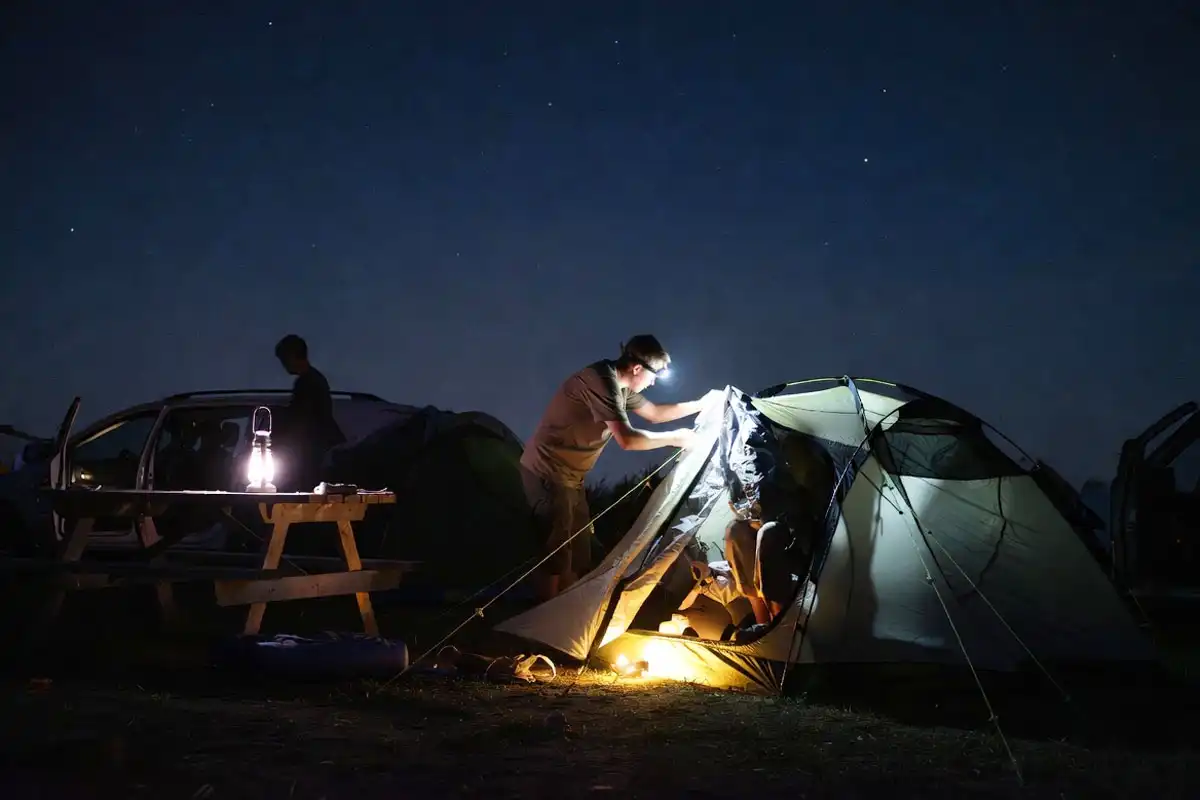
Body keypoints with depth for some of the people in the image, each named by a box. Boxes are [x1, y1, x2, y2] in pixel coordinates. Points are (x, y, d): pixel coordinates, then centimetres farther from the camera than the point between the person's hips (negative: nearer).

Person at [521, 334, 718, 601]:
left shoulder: (618, 385, 9)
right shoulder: (602, 381, -23)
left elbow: (654, 413, 24)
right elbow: (627, 439, -28)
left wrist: (700, 404, 20)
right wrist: (674, 438, -16)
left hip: (567, 476, 10)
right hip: (548, 473, -10)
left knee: (577, 551, 12)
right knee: (557, 551, -8)